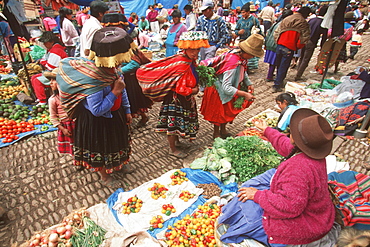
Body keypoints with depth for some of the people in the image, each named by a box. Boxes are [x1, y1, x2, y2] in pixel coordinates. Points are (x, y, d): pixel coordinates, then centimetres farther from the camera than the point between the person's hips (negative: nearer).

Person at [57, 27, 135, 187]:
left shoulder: (112, 68, -11)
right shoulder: (93, 78, -35)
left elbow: (122, 90, 4)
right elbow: (97, 110, -33)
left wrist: (127, 111, 9)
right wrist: (115, 92, -35)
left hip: (115, 114, 8)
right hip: (97, 121, -7)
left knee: (117, 140, 27)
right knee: (100, 146, 16)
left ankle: (119, 162, 56)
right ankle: (104, 176, 41)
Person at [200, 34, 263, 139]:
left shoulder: (242, 57, -10)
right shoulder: (233, 63, -37)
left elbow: (243, 72, 10)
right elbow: (226, 87, -39)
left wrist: (249, 83, -6)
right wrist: (244, 94, -39)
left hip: (228, 89, 9)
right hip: (219, 90, -9)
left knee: (228, 110, 21)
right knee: (219, 112, 10)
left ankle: (223, 130, 43)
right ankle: (216, 134, 33)